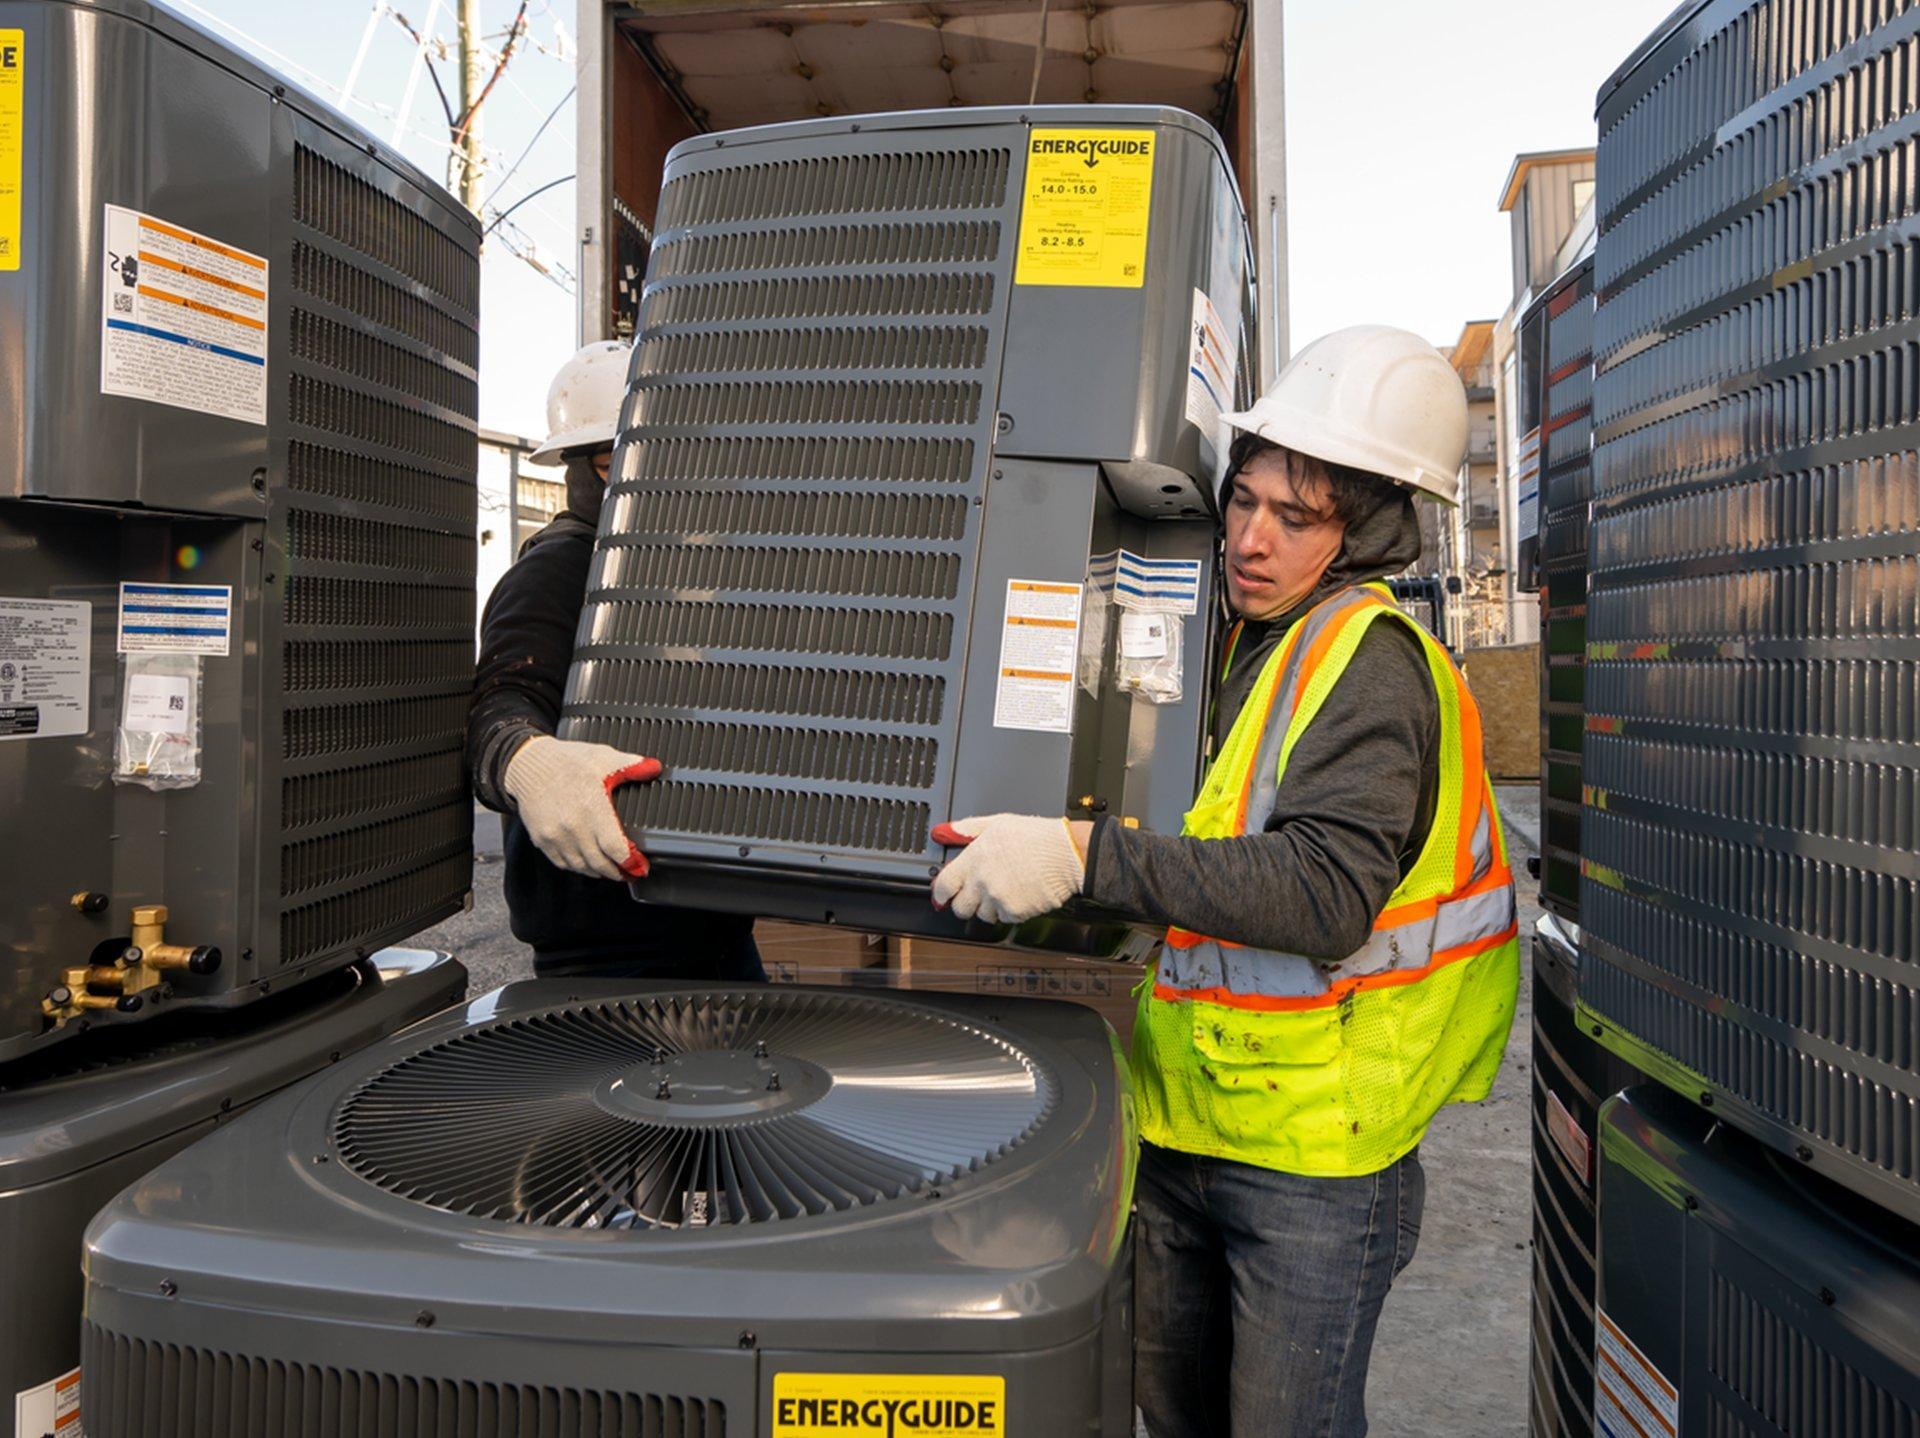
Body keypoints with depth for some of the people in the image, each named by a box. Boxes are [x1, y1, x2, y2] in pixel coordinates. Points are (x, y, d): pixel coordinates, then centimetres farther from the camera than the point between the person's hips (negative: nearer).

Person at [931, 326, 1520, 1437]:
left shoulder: (1372, 661, -16)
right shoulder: (1252, 648, 13)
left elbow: (1326, 894, -31)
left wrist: (1087, 857, -36)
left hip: (1313, 1155, -9)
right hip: (1184, 1129, 9)